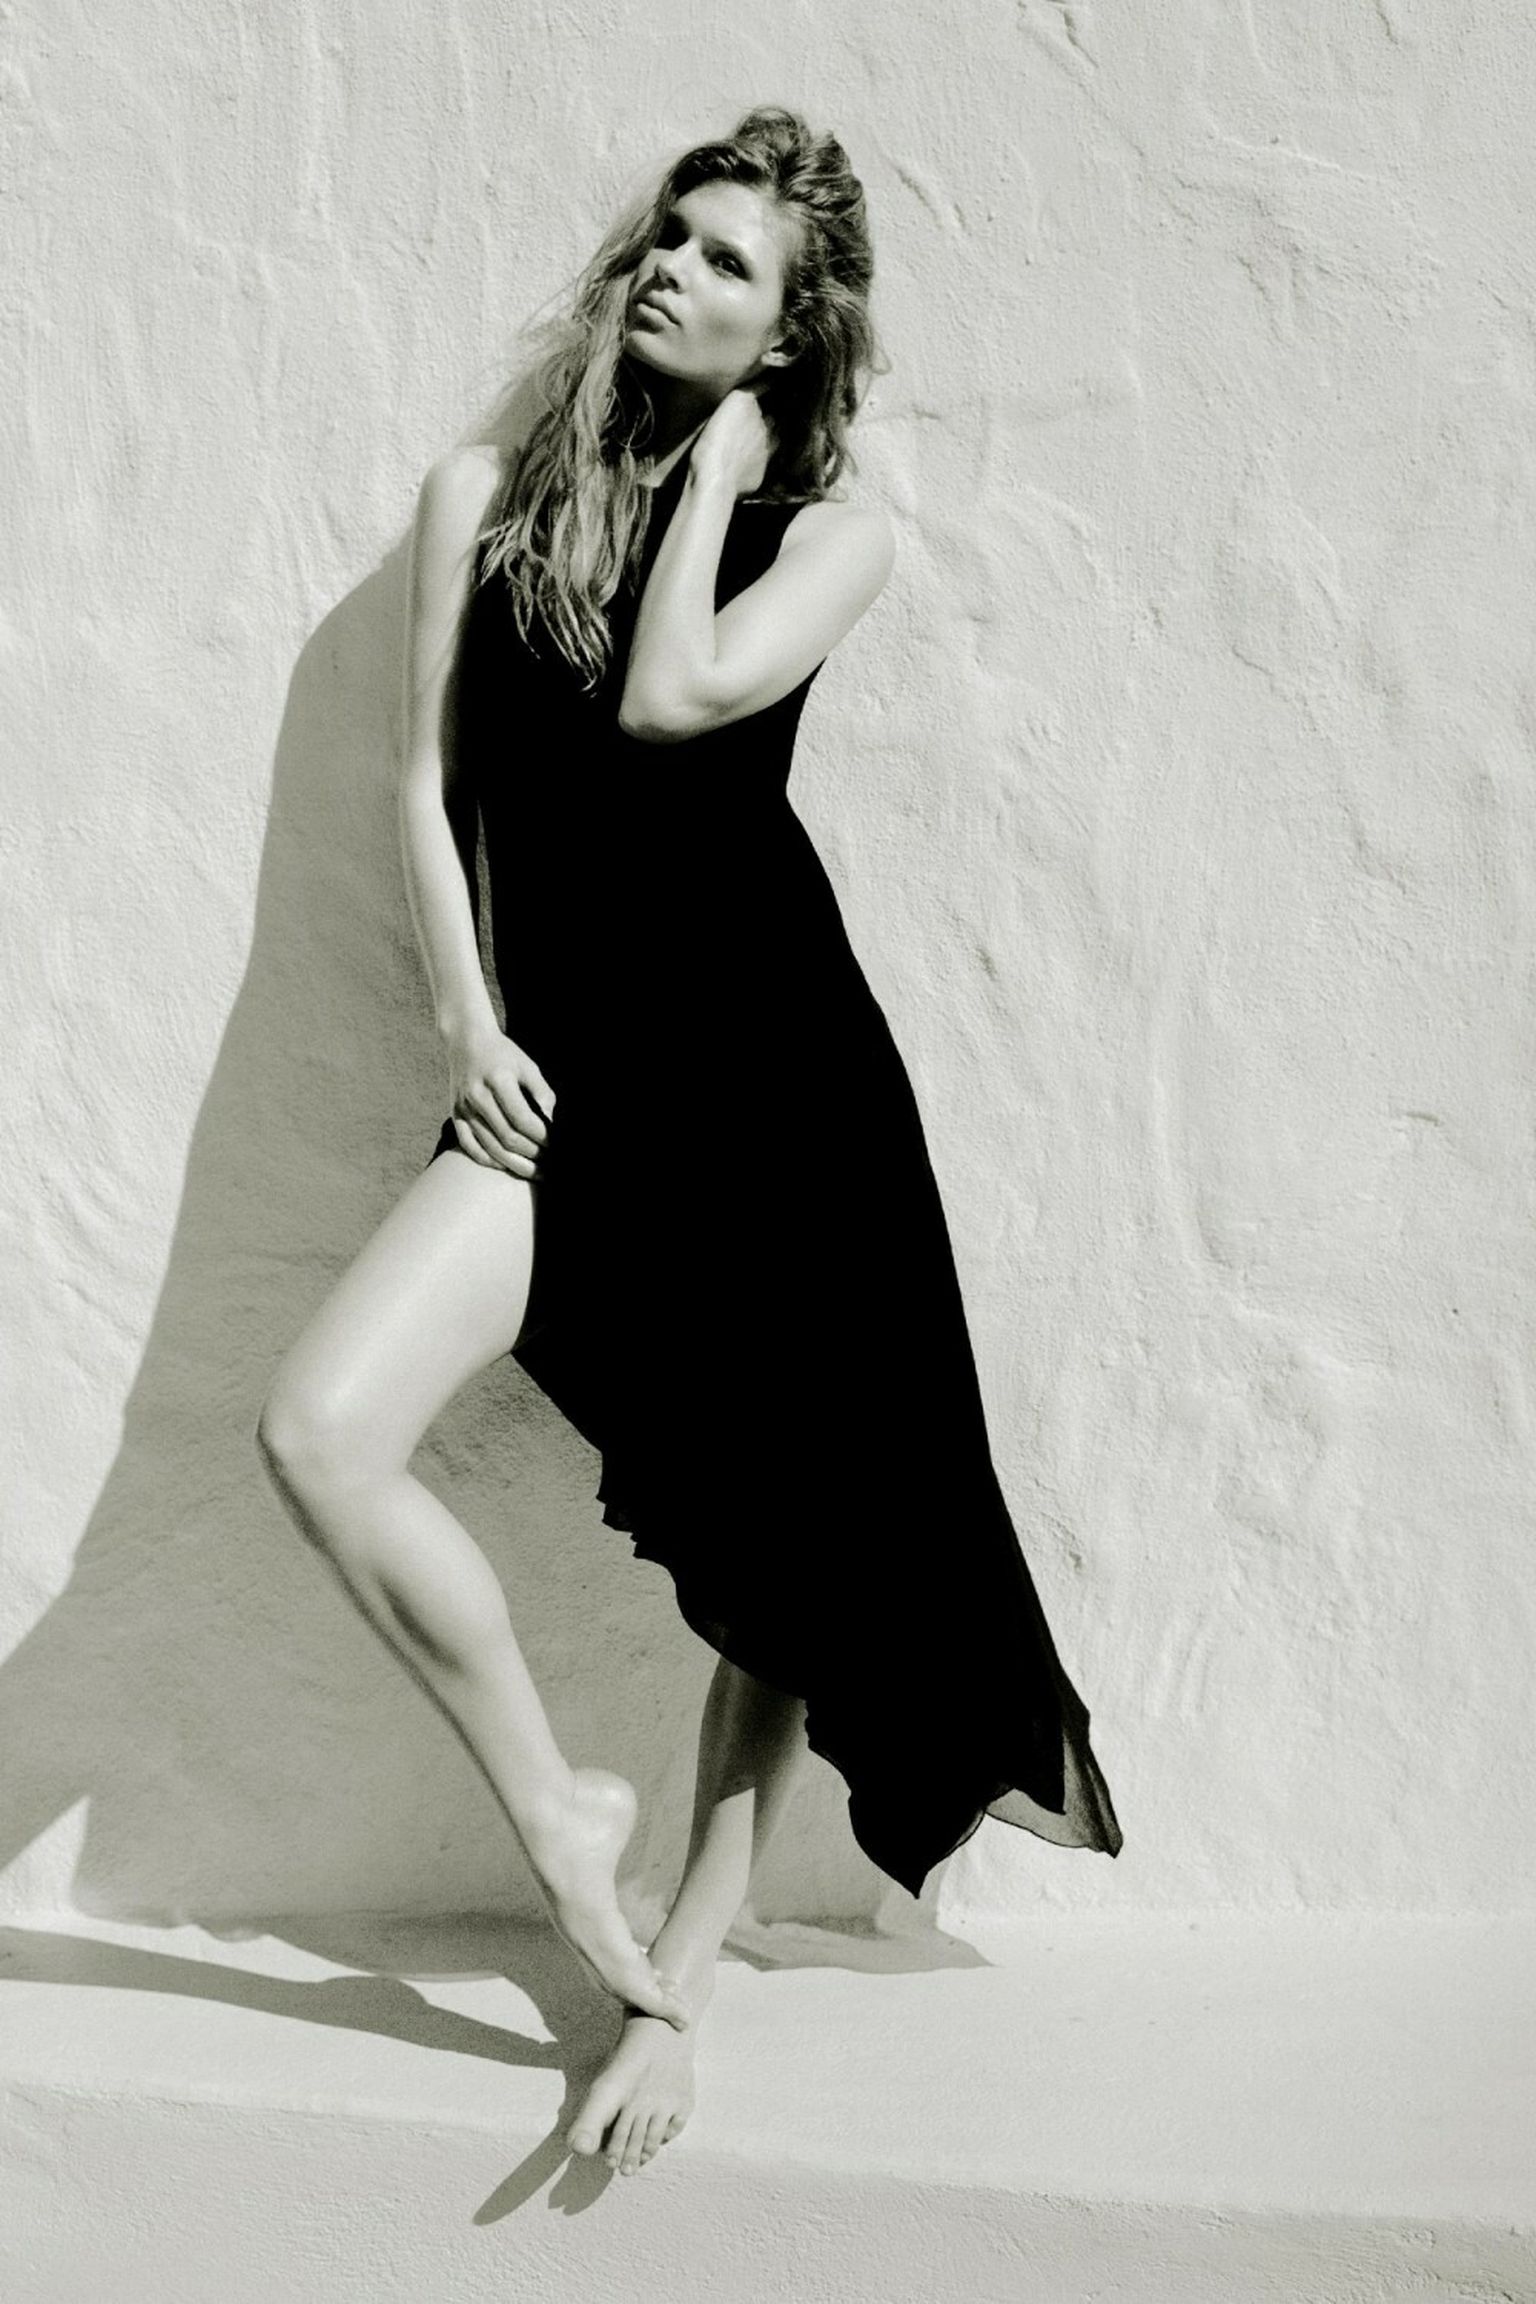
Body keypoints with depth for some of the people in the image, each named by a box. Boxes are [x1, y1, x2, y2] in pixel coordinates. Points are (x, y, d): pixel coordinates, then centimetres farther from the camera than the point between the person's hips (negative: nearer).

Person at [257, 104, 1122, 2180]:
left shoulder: (827, 532, 3)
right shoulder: (486, 495, 11)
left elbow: (669, 699, -15)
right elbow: (428, 779, 9)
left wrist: (714, 462, -3)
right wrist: (467, 1023, -2)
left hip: (766, 1061, -2)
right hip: (565, 1070, 2)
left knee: (780, 1545, 4)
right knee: (320, 1432, -19)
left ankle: (684, 1974, 20)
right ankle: (558, 1809, 1)